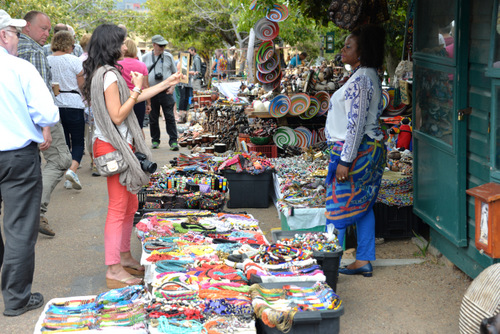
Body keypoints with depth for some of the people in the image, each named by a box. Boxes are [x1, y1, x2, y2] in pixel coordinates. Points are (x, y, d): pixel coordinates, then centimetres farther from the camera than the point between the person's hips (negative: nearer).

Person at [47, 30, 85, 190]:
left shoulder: (46, 61, 3)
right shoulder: (74, 60, -8)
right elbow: (82, 85, -6)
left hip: (54, 104, 4)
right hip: (73, 104, -4)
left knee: (63, 141, 13)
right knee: (78, 142, 4)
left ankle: (67, 180, 15)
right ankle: (72, 169, -20)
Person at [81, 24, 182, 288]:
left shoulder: (104, 73, 14)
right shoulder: (108, 75, -17)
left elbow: (134, 98, 20)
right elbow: (117, 116, -21)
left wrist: (167, 83, 23)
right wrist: (137, 89, -16)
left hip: (120, 146, 10)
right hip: (113, 147, -10)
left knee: (130, 204, 18)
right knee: (118, 208, -5)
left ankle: (124, 257, 29)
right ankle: (114, 270, 2)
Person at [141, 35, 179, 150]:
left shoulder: (168, 56, 6)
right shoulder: (145, 57, 6)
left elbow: (174, 73, 12)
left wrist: (172, 87, -1)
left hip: (166, 92, -1)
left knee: (170, 117, -4)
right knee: (153, 118, 7)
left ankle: (173, 141, -2)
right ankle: (155, 140, 19)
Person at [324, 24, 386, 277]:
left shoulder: (360, 80, -19)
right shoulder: (369, 76, 13)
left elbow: (356, 124, -23)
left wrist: (345, 160, -22)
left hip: (355, 151, -10)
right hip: (371, 149, 10)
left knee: (337, 209, -3)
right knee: (363, 206, 13)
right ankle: (364, 261, 20)